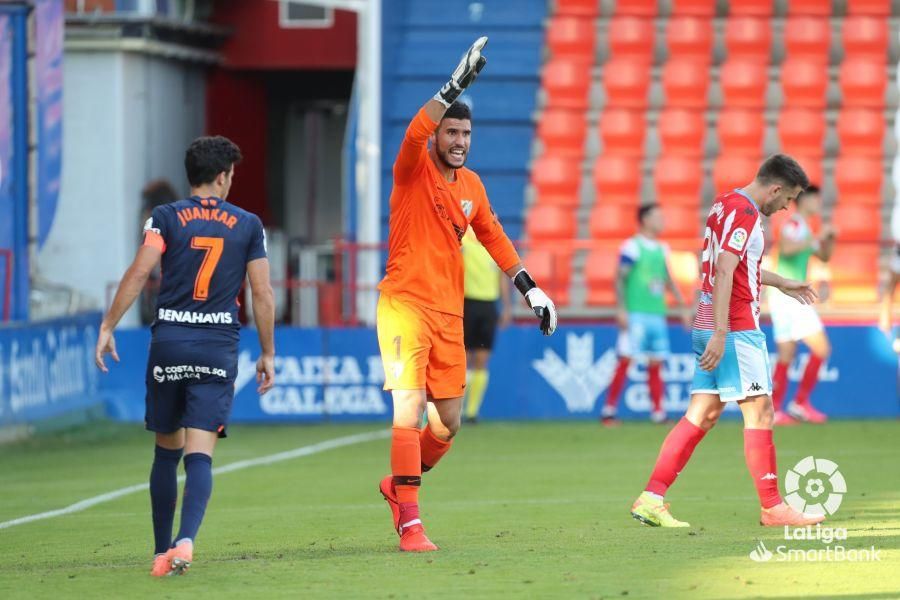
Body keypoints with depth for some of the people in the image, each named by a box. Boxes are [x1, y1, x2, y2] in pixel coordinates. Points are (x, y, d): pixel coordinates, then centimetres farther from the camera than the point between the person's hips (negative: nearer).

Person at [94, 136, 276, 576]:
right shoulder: (248, 225, 6)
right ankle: (186, 540, -29)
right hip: (219, 346, -1)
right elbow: (262, 295, 5)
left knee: (167, 450, 14)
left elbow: (138, 273, -8)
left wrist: (108, 327, -5)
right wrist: (267, 354, 13)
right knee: (199, 454, -7)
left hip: (169, 342, 1)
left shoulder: (165, 218, 3)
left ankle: (162, 551, 18)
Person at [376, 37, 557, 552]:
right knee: (410, 410, -16)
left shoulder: (471, 185, 12)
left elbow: (493, 237, 23)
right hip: (405, 306, -6)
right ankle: (410, 522, -15)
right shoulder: (413, 171, -6)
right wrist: (456, 87, -36)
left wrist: (529, 287, 18)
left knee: (448, 424, 9)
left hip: (450, 314, 6)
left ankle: (399, 486, 34)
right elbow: (415, 134, -27)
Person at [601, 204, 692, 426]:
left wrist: (682, 307, 21)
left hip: (657, 314, 7)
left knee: (656, 364, 5)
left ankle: (658, 412, 7)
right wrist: (621, 309, -16)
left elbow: (668, 281, 24)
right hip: (635, 314, -7)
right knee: (626, 360, -10)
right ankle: (608, 410, -5)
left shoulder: (662, 249, 15)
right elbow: (619, 279, -9)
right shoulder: (631, 247, -6)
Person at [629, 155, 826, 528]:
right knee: (759, 411, -3)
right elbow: (724, 273, -22)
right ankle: (772, 508, 1)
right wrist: (720, 334, -26)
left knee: (702, 414, 7)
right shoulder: (744, 213, -14)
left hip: (709, 329, 9)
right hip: (736, 330, -9)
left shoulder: (726, 204, 16)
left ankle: (651, 497, 1)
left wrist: (782, 283, 43)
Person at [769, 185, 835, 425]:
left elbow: (824, 256, 27)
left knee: (786, 356, 8)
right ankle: (801, 403, -8)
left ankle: (774, 411, 6)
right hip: (789, 295, -10)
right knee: (821, 348, -9)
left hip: (787, 297, 10)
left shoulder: (803, 227, 20)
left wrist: (828, 239, 10)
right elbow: (786, 248, -30)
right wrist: (815, 239, -26)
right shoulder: (794, 224, -10)